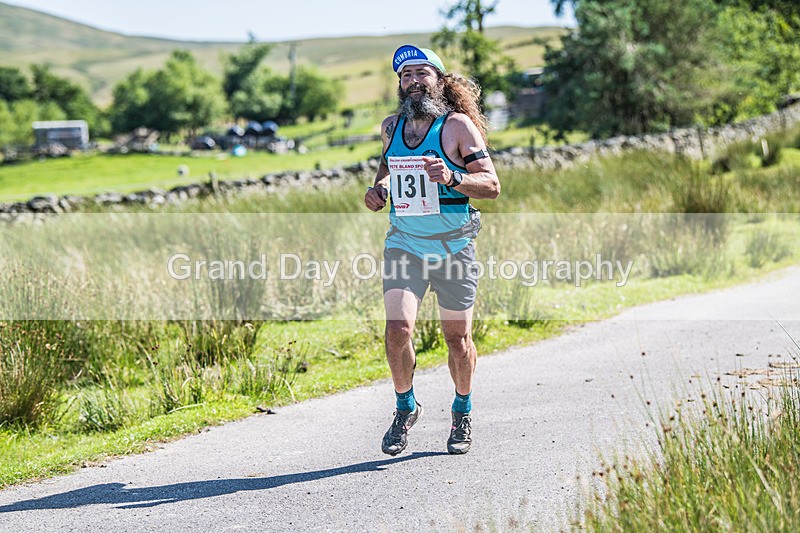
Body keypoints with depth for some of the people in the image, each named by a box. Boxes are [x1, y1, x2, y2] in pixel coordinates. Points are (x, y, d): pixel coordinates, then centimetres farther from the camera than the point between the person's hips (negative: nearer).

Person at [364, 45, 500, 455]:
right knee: (397, 330, -13)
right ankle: (405, 408, 9)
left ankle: (462, 412, 30)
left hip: (453, 247, -2)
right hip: (403, 245, 2)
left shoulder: (457, 125, -8)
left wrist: (452, 178, -26)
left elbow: (492, 185, -9)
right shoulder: (391, 126, 6)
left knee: (457, 337, 8)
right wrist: (379, 187, 8)